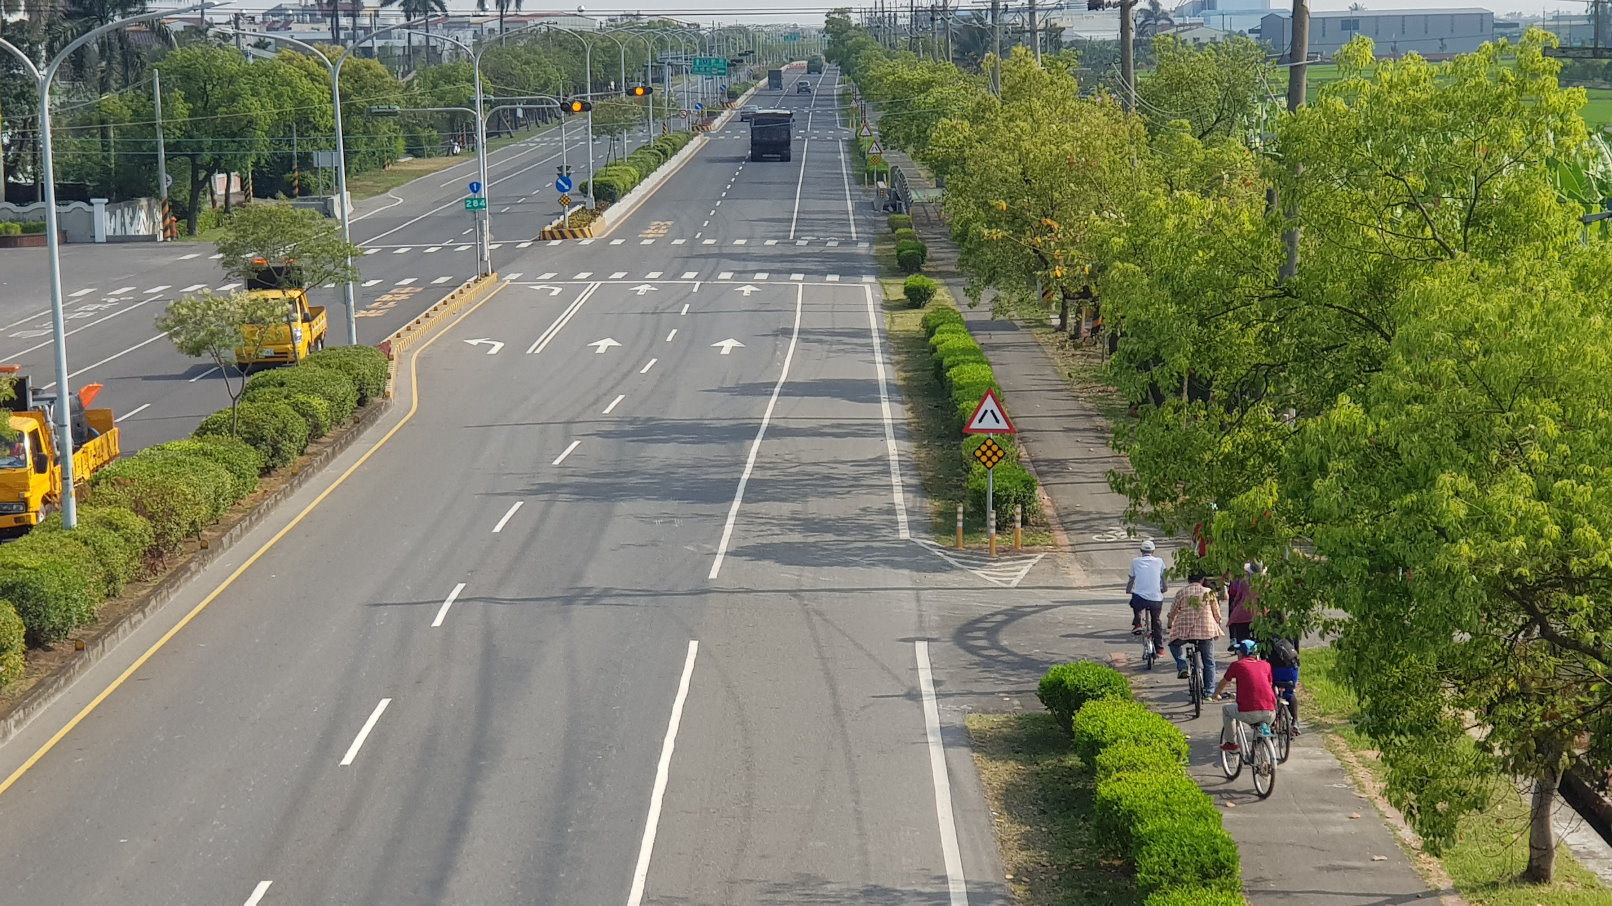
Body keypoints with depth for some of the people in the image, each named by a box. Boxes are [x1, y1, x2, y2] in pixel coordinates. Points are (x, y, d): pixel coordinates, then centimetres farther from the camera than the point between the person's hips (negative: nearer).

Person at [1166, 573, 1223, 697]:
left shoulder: (1181, 593, 4)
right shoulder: (1209, 592, 4)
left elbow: (1173, 612, 12)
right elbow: (1217, 613, 11)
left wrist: (1169, 625, 31)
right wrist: (1217, 626, 27)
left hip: (1184, 630, 0)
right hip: (1206, 631, 0)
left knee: (1174, 645, 29)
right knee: (1209, 662, 12)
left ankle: (1182, 667, 6)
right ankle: (1209, 690, 10)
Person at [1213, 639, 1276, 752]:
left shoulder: (1237, 665, 9)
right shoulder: (1265, 665, 17)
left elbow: (1223, 683, 25)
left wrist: (1216, 694, 48)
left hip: (1249, 714, -3)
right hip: (1270, 715, 3)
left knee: (1226, 710, 27)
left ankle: (1231, 744, 28)